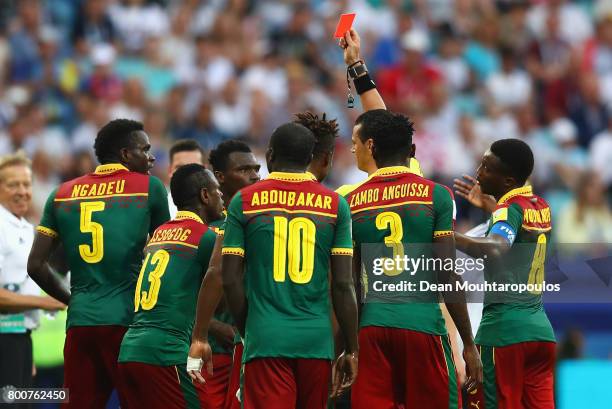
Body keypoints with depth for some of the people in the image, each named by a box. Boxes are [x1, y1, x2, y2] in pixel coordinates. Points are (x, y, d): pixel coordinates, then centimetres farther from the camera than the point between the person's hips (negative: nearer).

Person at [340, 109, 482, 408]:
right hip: (423, 324, -2)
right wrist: (469, 343, 1)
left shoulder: (350, 202, 5)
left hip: (371, 327, 2)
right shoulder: (435, 195, -1)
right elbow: (448, 277, -5)